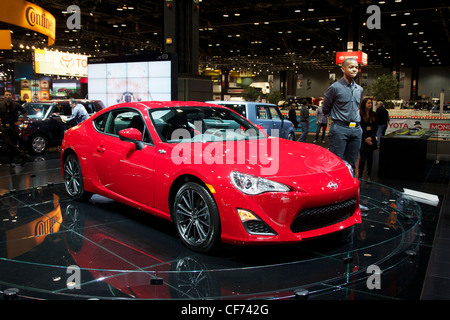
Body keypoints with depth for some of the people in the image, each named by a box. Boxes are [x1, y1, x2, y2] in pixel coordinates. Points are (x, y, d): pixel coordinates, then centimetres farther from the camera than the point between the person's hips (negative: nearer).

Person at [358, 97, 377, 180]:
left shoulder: (373, 115, 9)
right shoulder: (360, 115, -6)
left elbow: (376, 127, 7)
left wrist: (371, 137, -7)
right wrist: (365, 139, -13)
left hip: (371, 140, 4)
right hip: (363, 140, -4)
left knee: (370, 158, 8)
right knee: (362, 158, -5)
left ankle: (369, 176, 15)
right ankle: (360, 176, 1)